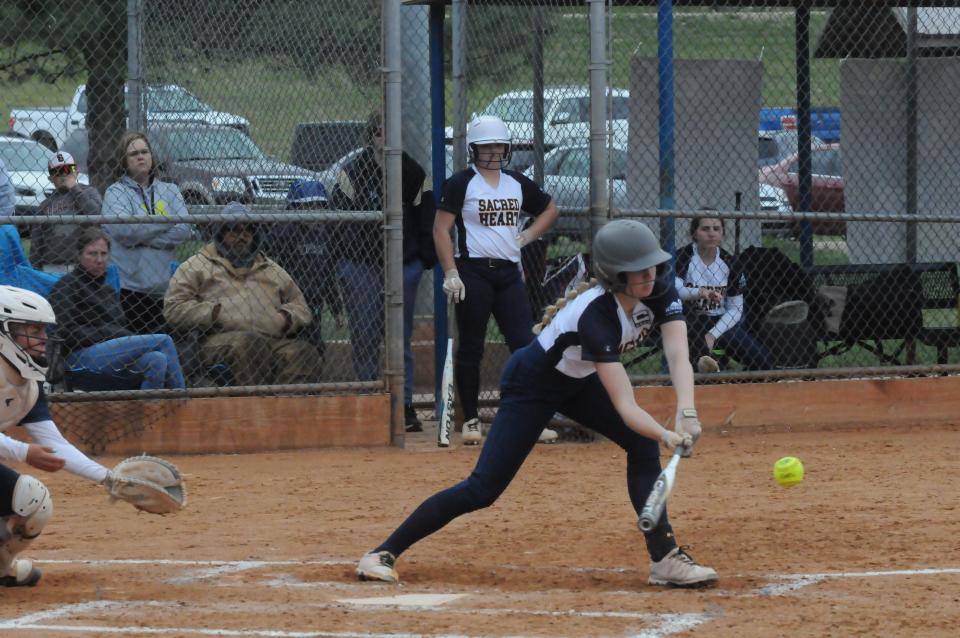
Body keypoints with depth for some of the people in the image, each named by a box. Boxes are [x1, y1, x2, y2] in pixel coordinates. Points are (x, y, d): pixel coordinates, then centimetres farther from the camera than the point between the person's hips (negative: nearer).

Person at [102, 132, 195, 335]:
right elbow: (120, 228, -14)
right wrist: (167, 222, -5)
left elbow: (185, 231, 1)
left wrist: (142, 238, -7)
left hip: (167, 286, 3)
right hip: (132, 287, -3)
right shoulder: (116, 192, 5)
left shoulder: (169, 191, 15)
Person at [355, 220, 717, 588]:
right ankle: (384, 554, -2)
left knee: (644, 447, -10)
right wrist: (668, 436, -56)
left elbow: (678, 355, -30)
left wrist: (687, 415, -46)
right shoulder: (595, 314, -38)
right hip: (532, 382, -7)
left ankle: (665, 559, -4)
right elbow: (624, 406, -41)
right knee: (483, 489, -11)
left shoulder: (659, 290, -19)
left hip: (578, 381, 7)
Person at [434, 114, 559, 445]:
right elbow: (441, 229, -7)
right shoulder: (460, 183, -2)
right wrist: (451, 273, -16)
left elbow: (550, 209, 27)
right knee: (470, 348, 0)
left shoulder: (518, 183, 13)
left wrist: (526, 236, 10)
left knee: (525, 343, -3)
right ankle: (471, 420, 8)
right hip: (474, 272, -4)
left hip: (509, 272, 5)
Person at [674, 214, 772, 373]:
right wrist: (700, 293, -45)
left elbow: (735, 309, 2)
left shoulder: (729, 263, 3)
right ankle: (704, 357, -51)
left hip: (720, 323, 4)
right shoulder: (683, 257, -8)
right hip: (689, 323, -4)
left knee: (764, 361, -14)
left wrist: (713, 335, -13)